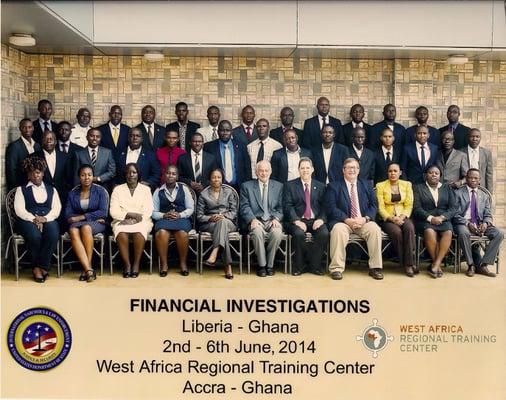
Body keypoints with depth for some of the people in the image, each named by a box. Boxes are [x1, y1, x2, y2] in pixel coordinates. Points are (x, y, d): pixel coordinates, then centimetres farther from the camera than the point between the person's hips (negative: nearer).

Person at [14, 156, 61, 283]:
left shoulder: (51, 189, 23)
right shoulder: (21, 189, 17)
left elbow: (57, 208, 8)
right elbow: (19, 209, 2)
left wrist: (45, 218, -12)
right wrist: (33, 219, -15)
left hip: (48, 219, 1)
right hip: (28, 220, -1)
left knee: (53, 234, -34)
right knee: (34, 235, -36)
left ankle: (42, 266, -22)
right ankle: (36, 267, -17)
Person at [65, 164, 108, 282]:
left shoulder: (100, 191, 6)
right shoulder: (72, 193, 11)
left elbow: (103, 213, -5)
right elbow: (68, 214, 2)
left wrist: (82, 217, -11)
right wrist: (93, 216, -9)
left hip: (96, 223, -2)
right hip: (77, 223, 2)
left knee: (86, 227, -36)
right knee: (73, 231, -34)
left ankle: (87, 268, -31)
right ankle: (89, 269, -41)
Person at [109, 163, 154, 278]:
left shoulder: (145, 189, 14)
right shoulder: (118, 189, 14)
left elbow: (148, 211, 2)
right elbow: (113, 211, 3)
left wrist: (136, 219, -14)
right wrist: (129, 214, -12)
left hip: (141, 222, 0)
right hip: (122, 221, 1)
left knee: (139, 233, -35)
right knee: (121, 233, -34)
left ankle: (136, 264, -23)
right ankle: (127, 264, -24)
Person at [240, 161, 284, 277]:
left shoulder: (278, 186, 16)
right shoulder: (246, 186, 11)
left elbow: (281, 207, 10)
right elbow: (244, 206, 1)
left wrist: (276, 218, -9)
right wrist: (252, 219, -16)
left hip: (272, 221, 1)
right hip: (256, 221, -1)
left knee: (277, 233, -32)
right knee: (257, 232, -35)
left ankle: (270, 265, -14)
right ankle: (261, 265, -18)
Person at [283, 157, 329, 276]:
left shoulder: (320, 186, 16)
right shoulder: (290, 185, 9)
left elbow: (324, 206, 8)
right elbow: (287, 206, -2)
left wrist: (321, 219, -13)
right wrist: (297, 221, -17)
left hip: (315, 221, 2)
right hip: (297, 220, -2)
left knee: (324, 234, -29)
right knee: (299, 234, -34)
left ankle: (314, 265, -10)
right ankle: (300, 265, -11)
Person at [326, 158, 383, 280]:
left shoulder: (366, 185, 17)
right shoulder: (333, 186, 6)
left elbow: (373, 205, 9)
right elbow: (331, 208, -5)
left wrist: (365, 219, -11)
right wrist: (347, 220, -17)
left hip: (363, 222, 3)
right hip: (343, 221, -2)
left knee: (374, 229, -28)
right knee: (338, 230, -35)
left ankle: (375, 267, -18)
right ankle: (336, 268, -28)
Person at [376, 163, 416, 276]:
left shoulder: (407, 184, 11)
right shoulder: (380, 186, 3)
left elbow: (409, 205, 4)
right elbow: (380, 207, -3)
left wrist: (402, 217, -14)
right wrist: (392, 218, -18)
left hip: (403, 217, 2)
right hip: (387, 219, -2)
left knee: (409, 228, -32)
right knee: (396, 232, -33)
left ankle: (409, 263, -29)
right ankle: (404, 264, -20)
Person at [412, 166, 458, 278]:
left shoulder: (447, 188, 19)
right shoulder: (419, 188, 12)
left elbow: (453, 207, 9)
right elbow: (417, 208, 0)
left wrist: (442, 217, -10)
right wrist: (430, 218, -15)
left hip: (444, 219, 2)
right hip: (425, 220, -2)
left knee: (448, 232, -31)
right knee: (430, 232, -35)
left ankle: (436, 265, -32)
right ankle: (437, 265, -24)